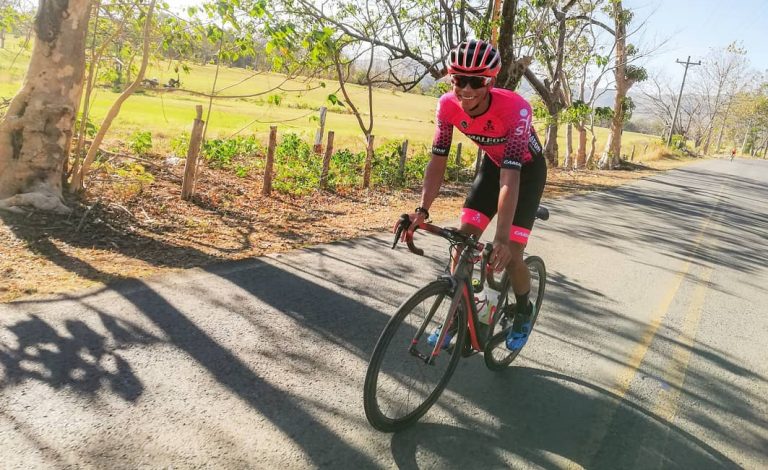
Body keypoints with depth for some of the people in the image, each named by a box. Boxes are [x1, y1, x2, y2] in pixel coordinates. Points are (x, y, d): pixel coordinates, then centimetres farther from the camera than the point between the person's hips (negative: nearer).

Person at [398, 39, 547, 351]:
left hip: (527, 170, -4)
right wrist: (422, 210, -32)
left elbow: (510, 178, -42)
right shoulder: (448, 106, -23)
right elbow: (438, 161, -20)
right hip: (492, 163, 4)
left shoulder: (515, 108, -37)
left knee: (509, 256, -11)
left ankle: (524, 312, 19)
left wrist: (502, 237, -47)